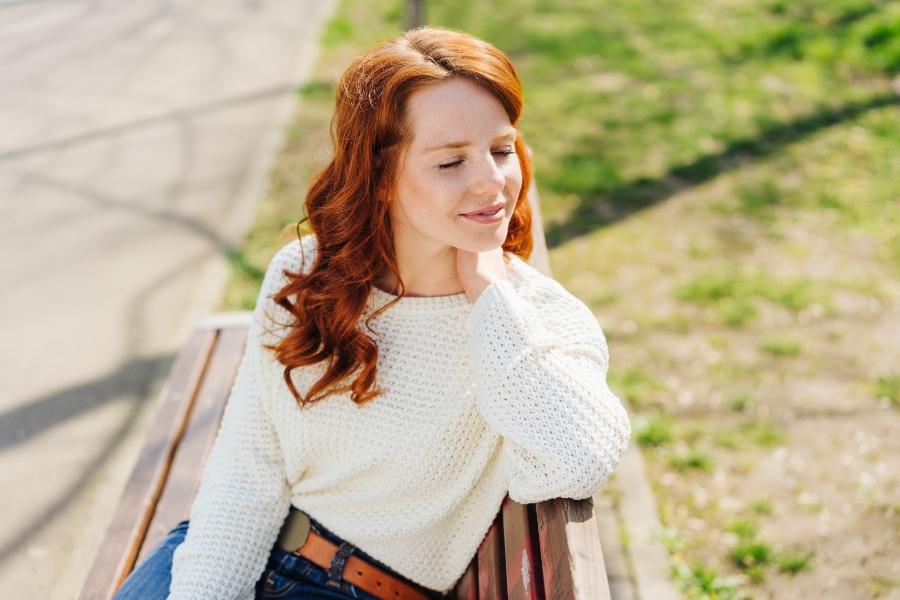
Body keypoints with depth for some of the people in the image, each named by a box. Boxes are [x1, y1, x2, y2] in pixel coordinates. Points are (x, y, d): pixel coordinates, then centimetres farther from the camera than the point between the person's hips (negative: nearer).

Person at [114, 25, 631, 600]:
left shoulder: (547, 322, -12)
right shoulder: (302, 276, -3)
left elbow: (578, 465, -32)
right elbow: (247, 475, -2)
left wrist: (487, 293, -23)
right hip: (240, 554, 3)